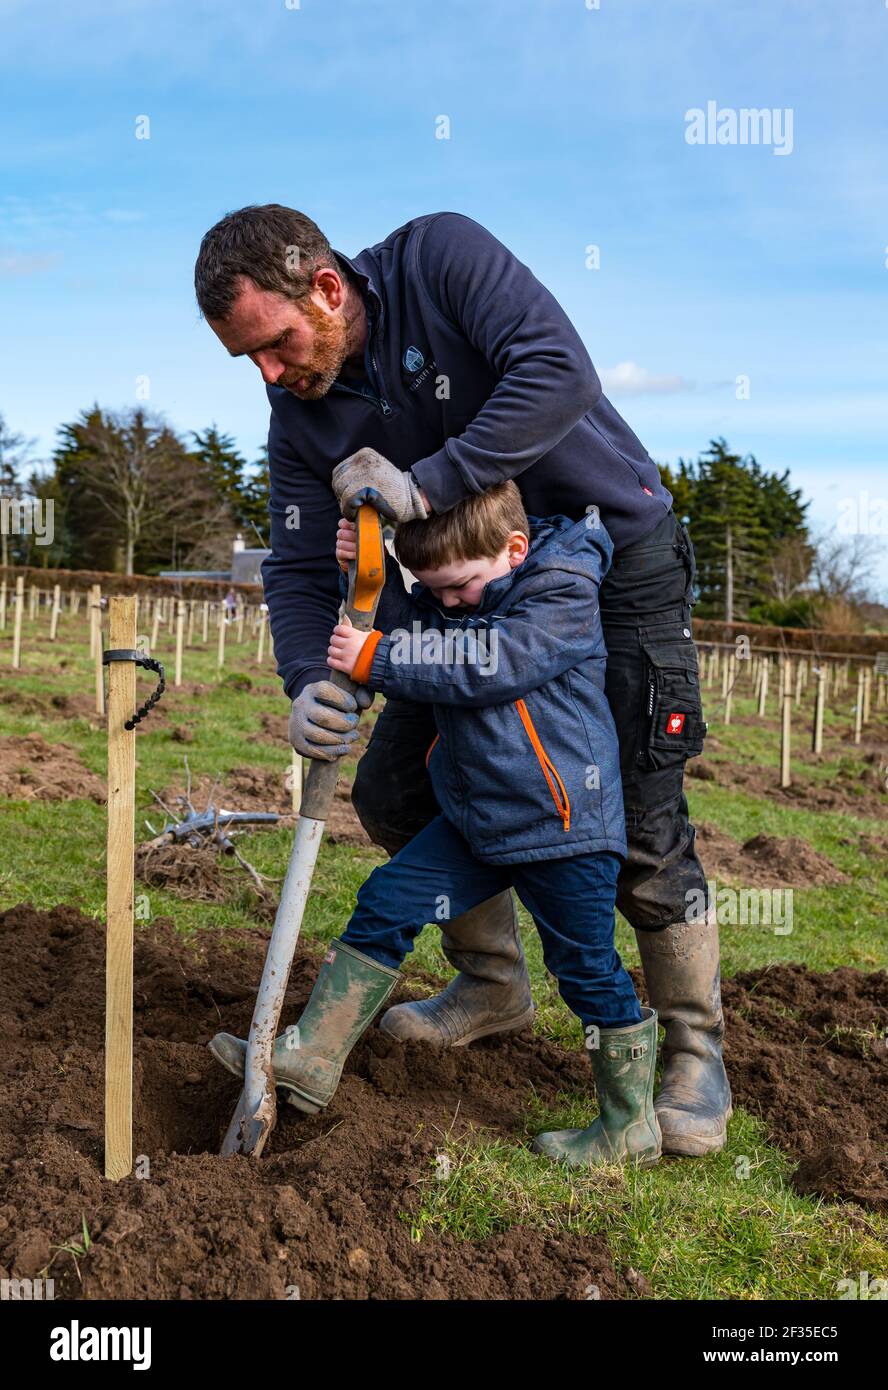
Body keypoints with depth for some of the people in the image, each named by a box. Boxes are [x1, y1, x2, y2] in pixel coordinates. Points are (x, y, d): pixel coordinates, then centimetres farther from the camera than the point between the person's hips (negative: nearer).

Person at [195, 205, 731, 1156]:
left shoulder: (440, 257, -20)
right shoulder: (300, 415, -4)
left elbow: (561, 374, -32)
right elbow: (301, 567, -7)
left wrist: (427, 484, -35)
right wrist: (309, 683, -25)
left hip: (618, 557, -6)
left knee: (640, 823, -10)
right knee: (394, 791, 4)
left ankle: (694, 1049, 12)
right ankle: (492, 984, 26)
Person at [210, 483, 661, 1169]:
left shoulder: (565, 595, -16)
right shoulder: (448, 597, 8)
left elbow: (486, 666, -27)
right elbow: (407, 637, 2)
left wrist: (376, 659, -26)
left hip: (562, 825, -7)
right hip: (476, 815, 7)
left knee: (587, 969, 3)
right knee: (386, 903, 1)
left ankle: (632, 1124, 21)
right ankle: (312, 1059, 9)